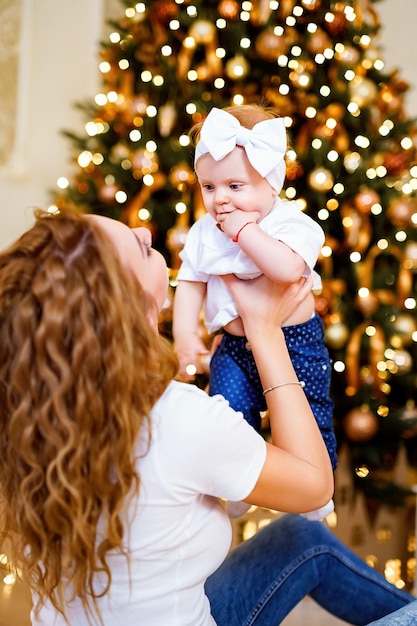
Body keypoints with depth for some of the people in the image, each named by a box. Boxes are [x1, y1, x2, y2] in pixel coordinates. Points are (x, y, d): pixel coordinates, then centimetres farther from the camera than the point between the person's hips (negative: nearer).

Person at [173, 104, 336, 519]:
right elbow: (190, 282, 3)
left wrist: (244, 230, -30)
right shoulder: (204, 232, -1)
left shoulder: (292, 224, -17)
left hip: (295, 344, -3)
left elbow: (287, 268, -37)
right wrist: (185, 333, -8)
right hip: (235, 347, 3)